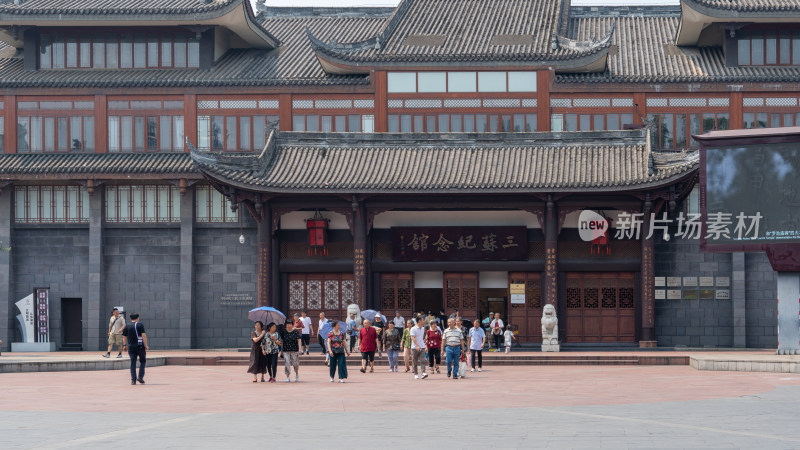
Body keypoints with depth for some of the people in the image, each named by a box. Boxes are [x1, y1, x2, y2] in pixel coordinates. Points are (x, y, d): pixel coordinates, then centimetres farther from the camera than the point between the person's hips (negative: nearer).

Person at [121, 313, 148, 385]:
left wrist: (124, 345, 18)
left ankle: (133, 380, -1)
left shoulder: (127, 326, 7)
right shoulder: (140, 325, -3)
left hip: (131, 347, 3)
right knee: (143, 361, 11)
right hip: (140, 346, -3)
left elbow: (124, 336, 7)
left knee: (133, 363, 5)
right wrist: (146, 345, -10)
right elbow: (143, 335, -11)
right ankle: (140, 377, -1)